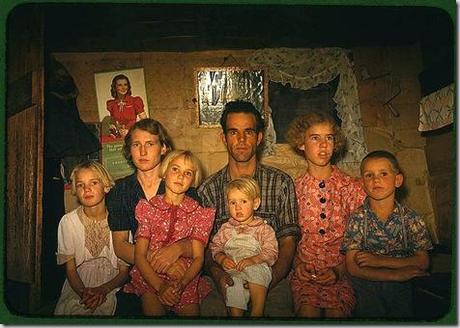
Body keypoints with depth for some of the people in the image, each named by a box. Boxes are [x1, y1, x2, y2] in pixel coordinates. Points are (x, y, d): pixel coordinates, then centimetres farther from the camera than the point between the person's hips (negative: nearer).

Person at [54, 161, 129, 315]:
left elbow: (124, 271, 0)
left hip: (110, 290, 0)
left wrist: (103, 290, -17)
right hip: (76, 290, 0)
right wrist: (84, 293, -17)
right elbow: (70, 268, 1)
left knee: (105, 306, -27)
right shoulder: (68, 221, -2)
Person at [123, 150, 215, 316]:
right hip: (151, 278, -1)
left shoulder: (199, 213, 2)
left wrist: (181, 284, -20)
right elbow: (139, 255, -4)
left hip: (186, 281, 1)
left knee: (191, 311, -15)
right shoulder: (148, 208, 1)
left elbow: (198, 258, -3)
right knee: (153, 311, -19)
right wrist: (160, 285, -17)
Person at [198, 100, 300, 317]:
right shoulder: (208, 189, 7)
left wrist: (269, 280, -17)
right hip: (223, 282, 0)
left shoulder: (281, 183, 4)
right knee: (210, 308, -27)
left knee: (279, 307, -28)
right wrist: (217, 275, -16)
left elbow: (288, 241, 0)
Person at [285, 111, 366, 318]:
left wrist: (338, 270, -10)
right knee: (308, 311, -23)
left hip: (341, 270, 0)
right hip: (305, 270, 1)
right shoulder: (296, 188, 4)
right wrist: (297, 265, -7)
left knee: (337, 312, -24)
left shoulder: (352, 187, 2)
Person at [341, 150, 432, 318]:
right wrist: (395, 275, -18)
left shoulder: (410, 218, -1)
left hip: (401, 287, 2)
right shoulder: (357, 218, -6)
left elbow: (423, 262, -4)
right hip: (367, 285, -1)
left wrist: (380, 261, -14)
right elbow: (353, 268, -10)